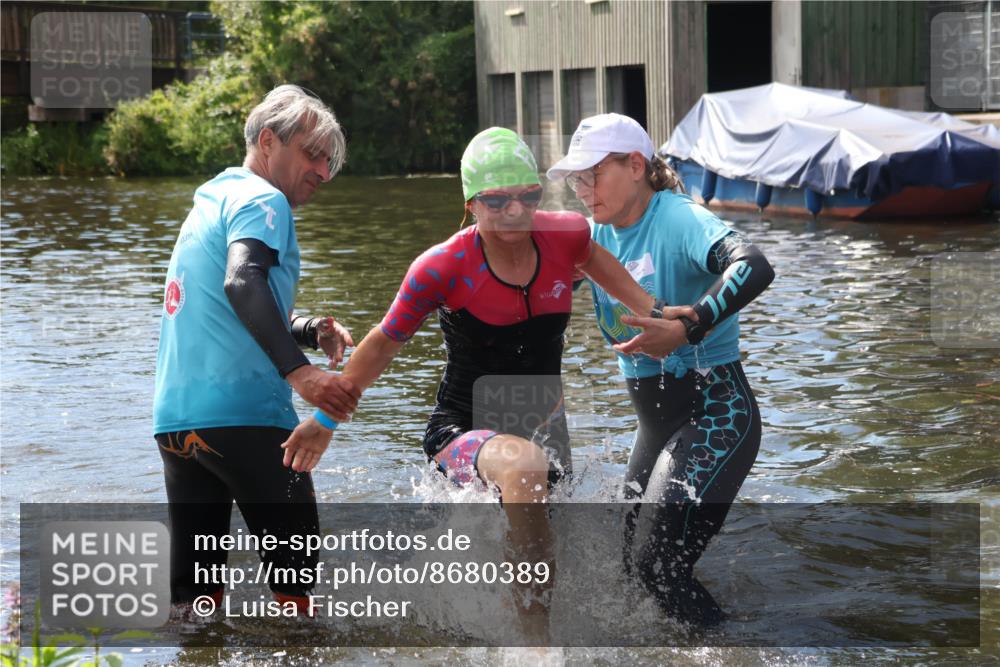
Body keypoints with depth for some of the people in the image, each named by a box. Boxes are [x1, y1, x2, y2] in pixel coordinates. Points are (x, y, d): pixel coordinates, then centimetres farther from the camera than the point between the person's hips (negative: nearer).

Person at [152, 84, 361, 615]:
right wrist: (298, 370, -34)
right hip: (243, 415, -8)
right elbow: (243, 283, -24)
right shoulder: (261, 199, -4)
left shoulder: (208, 204, 25)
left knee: (195, 596, 9)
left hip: (174, 418, 8)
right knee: (295, 571, 3)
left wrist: (311, 330, 14)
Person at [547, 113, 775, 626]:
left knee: (660, 568, -16)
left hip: (716, 415, -9)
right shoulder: (596, 236, 6)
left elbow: (754, 268, -36)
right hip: (655, 425, 9)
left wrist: (687, 329, -45)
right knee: (628, 567, 12)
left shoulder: (678, 219, -18)